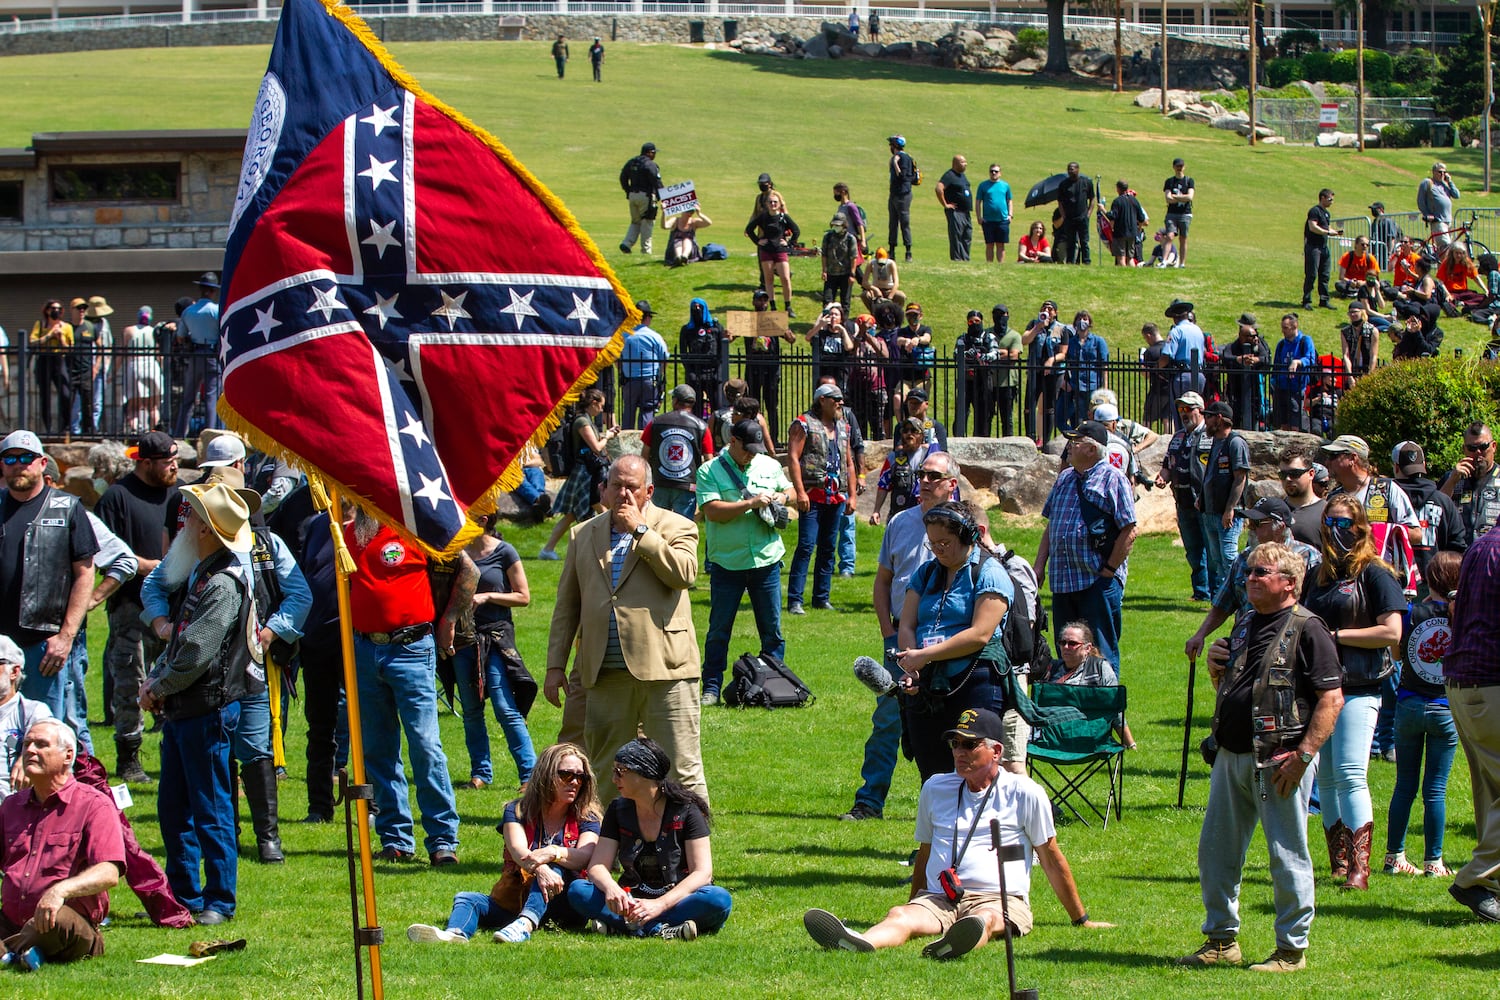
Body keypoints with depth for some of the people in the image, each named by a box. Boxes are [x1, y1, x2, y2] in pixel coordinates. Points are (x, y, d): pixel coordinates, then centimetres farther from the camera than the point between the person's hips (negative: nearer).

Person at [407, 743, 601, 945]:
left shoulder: (586, 818, 7)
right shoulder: (517, 811, 7)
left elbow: (585, 856, -14)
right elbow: (518, 851, -13)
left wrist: (553, 853, -36)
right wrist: (539, 869, -37)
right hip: (514, 901, 2)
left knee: (552, 866, -31)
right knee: (466, 899, -23)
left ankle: (526, 924, -58)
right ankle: (455, 933, -60)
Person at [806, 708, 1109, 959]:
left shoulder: (1025, 793, 6)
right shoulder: (935, 789, 19)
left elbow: (1052, 859, 12)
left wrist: (1081, 920, 17)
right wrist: (914, 909, 32)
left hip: (1000, 901, -3)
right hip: (937, 900, 3)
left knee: (985, 919, -40)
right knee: (900, 916, -31)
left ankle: (956, 944, -77)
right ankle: (860, 943, -66)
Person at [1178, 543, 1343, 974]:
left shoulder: (1307, 630, -8)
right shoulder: (1244, 627, 17)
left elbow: (1331, 699, -13)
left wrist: (1302, 756, -19)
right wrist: (1215, 668, 6)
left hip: (1279, 761, -8)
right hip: (1232, 756, 8)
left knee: (1287, 857, -2)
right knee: (1215, 852, 11)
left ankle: (1292, 950, 6)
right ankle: (1221, 941, 23)